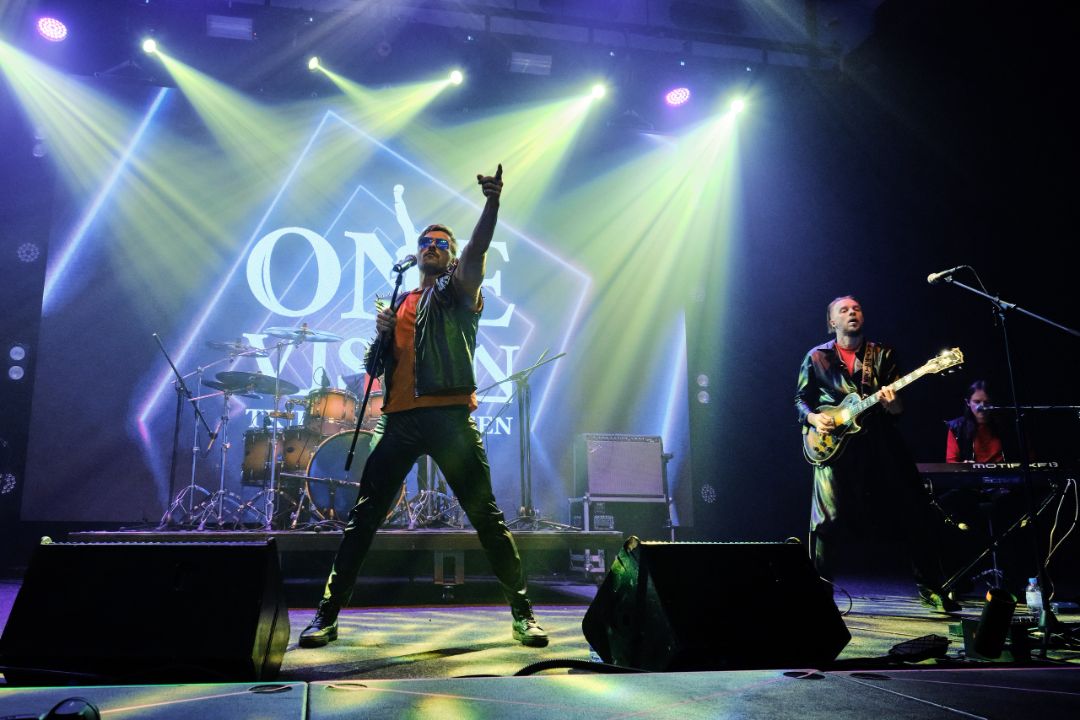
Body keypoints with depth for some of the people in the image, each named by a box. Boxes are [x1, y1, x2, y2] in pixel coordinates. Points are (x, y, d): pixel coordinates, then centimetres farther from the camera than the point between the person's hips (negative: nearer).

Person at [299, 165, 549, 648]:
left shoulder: (459, 289, 10)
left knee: (486, 516, -3)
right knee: (363, 517, 3)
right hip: (400, 419, 4)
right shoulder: (400, 304, 23)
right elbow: (381, 364, 23)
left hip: (451, 417, -4)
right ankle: (327, 615, 11)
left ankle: (523, 613, 7)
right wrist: (381, 335, 2)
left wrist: (492, 201, -26)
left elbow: (478, 249, -10)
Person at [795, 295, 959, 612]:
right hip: (833, 445, -2)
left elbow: (899, 409, 5)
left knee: (913, 514, 3)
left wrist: (891, 403, -18)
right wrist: (813, 417, -10)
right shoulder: (817, 357, 7)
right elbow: (801, 399, 10)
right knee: (827, 520, -8)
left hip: (879, 444, 2)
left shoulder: (882, 354, 10)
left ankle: (929, 586, 18)